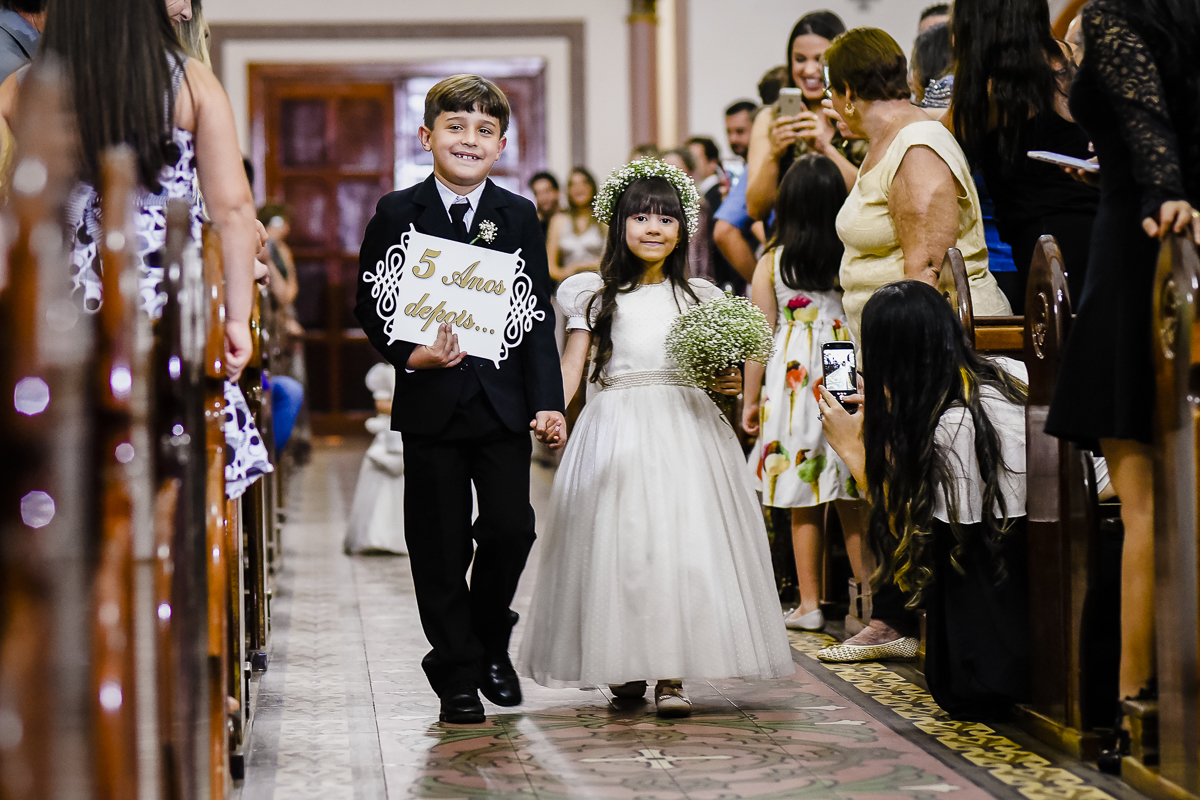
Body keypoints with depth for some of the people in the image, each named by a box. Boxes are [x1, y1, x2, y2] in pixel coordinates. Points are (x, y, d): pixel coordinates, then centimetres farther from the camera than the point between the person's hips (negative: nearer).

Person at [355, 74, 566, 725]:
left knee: (511, 527, -4)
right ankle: (456, 676, 13)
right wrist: (410, 354, -17)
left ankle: (491, 643, 23)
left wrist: (547, 400, -5)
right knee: (440, 546, 3)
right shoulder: (397, 214, 2)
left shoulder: (520, 217, 7)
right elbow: (370, 305, 2)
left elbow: (539, 316, 5)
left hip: (504, 401, 1)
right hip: (431, 403, -1)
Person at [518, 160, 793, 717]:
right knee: (620, 542, -4)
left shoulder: (697, 296, 14)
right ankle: (625, 665, 9)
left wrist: (727, 384, -6)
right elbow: (572, 366, 1)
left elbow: (716, 367, 16)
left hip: (684, 426, 1)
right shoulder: (596, 295, 8)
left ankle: (672, 675, -9)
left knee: (683, 541, -9)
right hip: (616, 429, -1)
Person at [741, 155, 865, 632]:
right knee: (854, 502, 7)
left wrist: (751, 400, 9)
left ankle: (809, 604, 9)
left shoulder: (771, 263, -3)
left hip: (793, 379, 0)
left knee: (805, 503, 6)